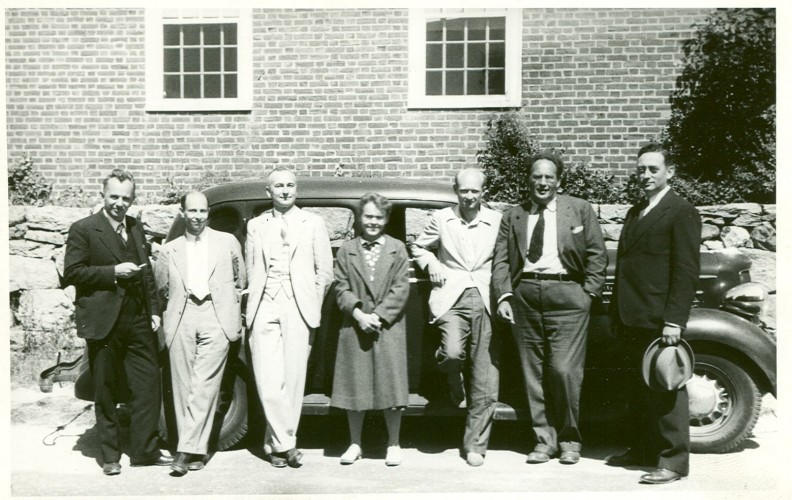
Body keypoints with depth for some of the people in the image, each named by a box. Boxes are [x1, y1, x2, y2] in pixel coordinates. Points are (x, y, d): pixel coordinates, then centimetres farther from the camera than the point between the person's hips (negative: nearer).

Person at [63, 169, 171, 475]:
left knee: (148, 385, 5)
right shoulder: (83, 229, -4)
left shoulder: (136, 228, 13)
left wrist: (154, 310, 11)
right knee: (105, 392, 7)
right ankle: (110, 456, 20)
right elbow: (71, 272, -10)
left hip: (138, 320, 5)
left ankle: (144, 450, 17)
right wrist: (113, 272, -18)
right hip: (104, 322, -5)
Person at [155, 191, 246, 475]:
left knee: (204, 386, -9)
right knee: (183, 387, 2)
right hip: (181, 320, 2)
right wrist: (167, 318, 7)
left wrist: (235, 315, 10)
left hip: (216, 318, -2)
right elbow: (161, 291, 17)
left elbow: (240, 281, 15)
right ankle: (195, 450, 11)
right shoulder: (169, 251, 16)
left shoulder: (227, 242, 13)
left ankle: (188, 449, -5)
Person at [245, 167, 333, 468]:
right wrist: (253, 304, 4)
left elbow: (325, 270, 8)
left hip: (298, 308, -1)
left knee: (293, 379, 0)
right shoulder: (256, 225, 14)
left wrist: (313, 305, 3)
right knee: (268, 380, -6)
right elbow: (250, 269, 13)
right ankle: (285, 443, 4)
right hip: (265, 308, 1)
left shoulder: (313, 224, 10)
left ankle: (276, 442, 13)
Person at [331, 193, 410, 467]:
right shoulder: (346, 250, 7)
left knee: (391, 386, 2)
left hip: (389, 328, -1)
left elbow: (401, 289, -3)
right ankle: (355, 444, 21)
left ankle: (393, 444, 17)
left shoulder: (397, 249, 5)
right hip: (354, 328, 1)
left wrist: (378, 316, -12)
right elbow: (341, 289, 1)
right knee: (354, 387, 7)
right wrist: (358, 314, -14)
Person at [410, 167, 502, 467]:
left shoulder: (496, 221, 8)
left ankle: (475, 445, 15)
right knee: (452, 352, -26)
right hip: (451, 298, -1)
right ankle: (454, 385, 13)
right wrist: (431, 264, 2)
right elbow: (419, 247, 21)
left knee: (485, 381, 1)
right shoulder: (441, 219, 9)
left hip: (486, 301, 1)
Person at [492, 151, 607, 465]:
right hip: (525, 295, 3)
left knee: (564, 370, -8)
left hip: (566, 295, -2)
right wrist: (504, 297, -4)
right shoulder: (513, 216, 13)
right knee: (533, 373, 6)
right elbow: (501, 261, 8)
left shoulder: (580, 210, 8)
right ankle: (544, 440, 18)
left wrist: (588, 293, -3)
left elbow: (597, 254, 6)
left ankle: (569, 439, 13)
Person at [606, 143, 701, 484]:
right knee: (639, 389, 15)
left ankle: (673, 460, 8)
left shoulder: (682, 212, -6)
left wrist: (674, 321, -18)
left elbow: (686, 271, -13)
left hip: (659, 319, -8)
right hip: (631, 319, 8)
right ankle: (644, 449, 27)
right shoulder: (635, 212, 18)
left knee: (665, 389, -1)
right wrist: (617, 311, 15)